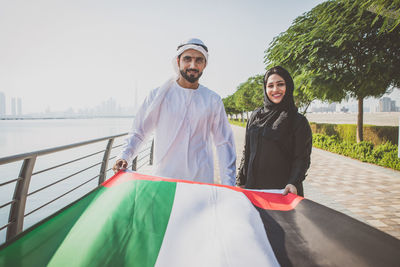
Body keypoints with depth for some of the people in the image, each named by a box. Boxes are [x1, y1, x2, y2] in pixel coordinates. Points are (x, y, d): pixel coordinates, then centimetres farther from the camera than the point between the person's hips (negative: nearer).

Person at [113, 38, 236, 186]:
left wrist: (229, 185, 3)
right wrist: (124, 156, -9)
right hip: (163, 178, 0)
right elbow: (138, 132, 7)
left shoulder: (213, 100, 5)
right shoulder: (158, 95, 2)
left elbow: (224, 144, 7)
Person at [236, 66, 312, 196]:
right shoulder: (256, 116, 8)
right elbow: (246, 151, 11)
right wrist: (241, 182, 8)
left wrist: (293, 183, -23)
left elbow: (302, 158, -8)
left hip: (283, 190, -3)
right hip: (253, 185, 3)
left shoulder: (299, 121, -3)